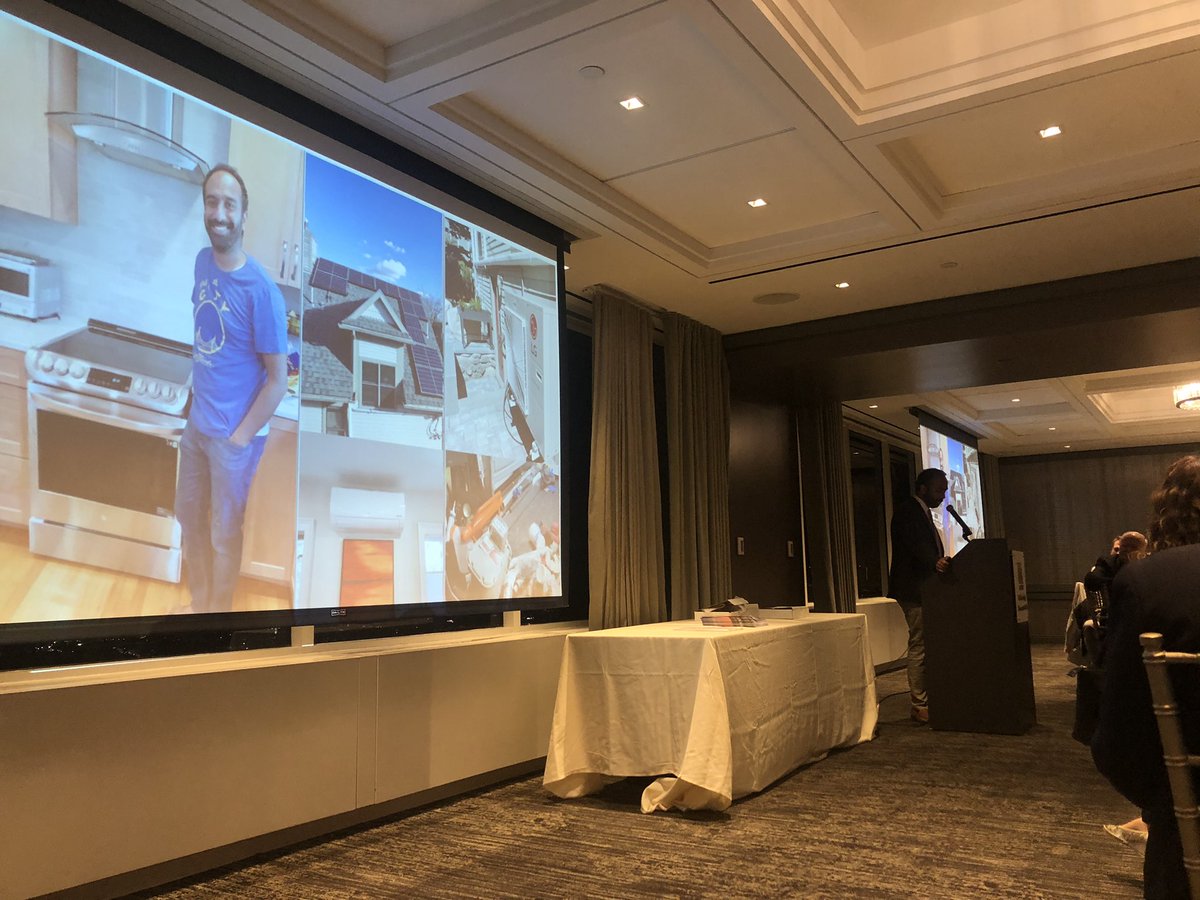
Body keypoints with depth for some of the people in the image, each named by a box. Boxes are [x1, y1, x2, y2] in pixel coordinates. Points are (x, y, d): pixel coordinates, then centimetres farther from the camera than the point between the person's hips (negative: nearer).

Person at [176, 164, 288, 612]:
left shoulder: (261, 290, -23)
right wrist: (195, 400, 11)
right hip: (196, 422, 7)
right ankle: (198, 603, 44)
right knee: (188, 515, 22)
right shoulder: (202, 260, -1)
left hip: (233, 433, -7)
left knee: (223, 534, 10)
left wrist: (239, 436, -15)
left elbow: (278, 380, -18)